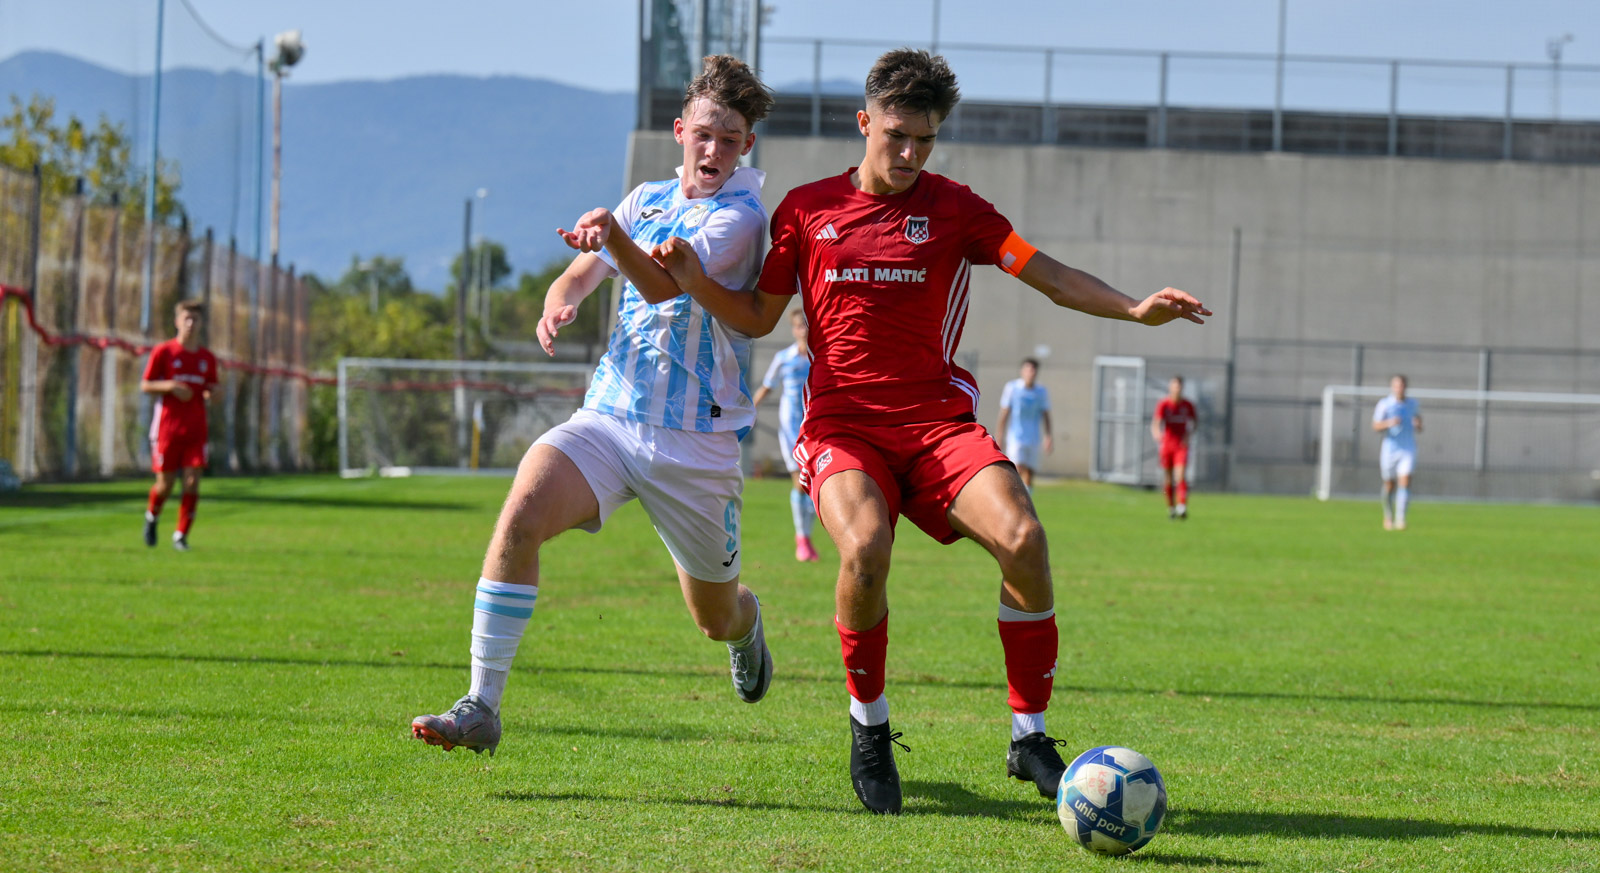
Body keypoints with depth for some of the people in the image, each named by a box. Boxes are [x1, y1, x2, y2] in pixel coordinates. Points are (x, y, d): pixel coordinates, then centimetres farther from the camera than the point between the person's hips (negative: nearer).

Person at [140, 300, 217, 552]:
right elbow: (145, 385, 0)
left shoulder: (208, 358, 10)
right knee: (165, 484, 0)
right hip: (167, 427, -3)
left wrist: (211, 394, -6)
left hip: (196, 430, 3)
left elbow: (212, 390, 19)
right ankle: (152, 516, 32)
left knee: (192, 482, -9)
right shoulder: (163, 351, -1)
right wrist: (171, 386, -16)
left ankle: (181, 536, 0)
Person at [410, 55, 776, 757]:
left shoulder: (740, 216, -7)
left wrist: (615, 237, -43)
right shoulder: (648, 201, 13)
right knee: (521, 513, -26)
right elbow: (580, 274, 13)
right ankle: (481, 707, -25)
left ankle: (747, 625, 52)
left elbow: (664, 285, -23)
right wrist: (558, 304, -11)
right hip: (609, 417, 4)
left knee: (717, 618, 11)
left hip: (697, 442, -3)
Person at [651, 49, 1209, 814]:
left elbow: (1051, 276, 1)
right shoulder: (806, 208, 8)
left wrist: (1134, 309, -15)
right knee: (865, 548, -32)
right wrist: (696, 282, -3)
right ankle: (869, 724, -5)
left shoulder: (954, 209, 6)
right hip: (842, 426, -1)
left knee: (1021, 537, -25)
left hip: (937, 420, 1)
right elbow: (757, 318, 15)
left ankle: (1029, 736, -9)